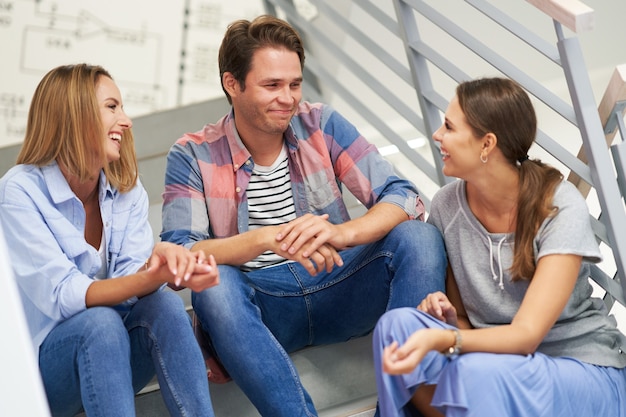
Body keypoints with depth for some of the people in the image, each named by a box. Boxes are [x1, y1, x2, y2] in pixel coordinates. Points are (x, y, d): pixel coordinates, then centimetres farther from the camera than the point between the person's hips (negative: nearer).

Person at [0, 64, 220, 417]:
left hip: (111, 356, 5)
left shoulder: (128, 189, 3)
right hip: (39, 362, -4)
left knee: (164, 303, -25)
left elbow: (131, 276, -10)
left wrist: (160, 265, -35)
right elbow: (62, 297, -23)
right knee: (100, 322, -35)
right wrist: (154, 276, -39)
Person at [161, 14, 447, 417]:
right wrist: (267, 238, -33)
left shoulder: (321, 125, 0)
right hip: (260, 309, -2)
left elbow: (404, 197, -8)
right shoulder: (193, 156, -4)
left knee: (419, 237, -21)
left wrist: (340, 233, -29)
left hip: (338, 292, 2)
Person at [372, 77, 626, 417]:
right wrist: (447, 317, -19)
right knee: (397, 324, -21)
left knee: (477, 372, -36)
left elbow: (526, 334, -25)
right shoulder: (446, 206, -5)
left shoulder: (561, 208, -18)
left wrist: (440, 340, -43)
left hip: (586, 370, -5)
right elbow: (462, 319, 6)